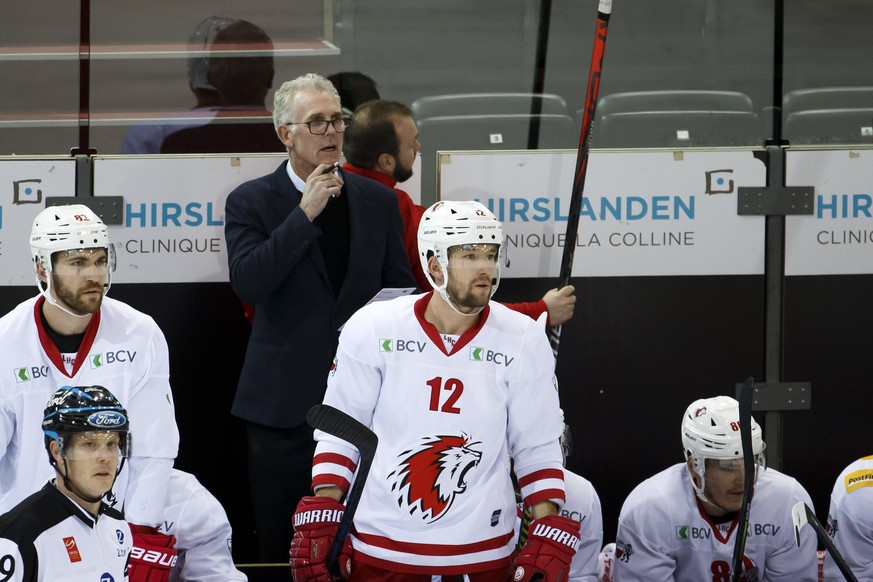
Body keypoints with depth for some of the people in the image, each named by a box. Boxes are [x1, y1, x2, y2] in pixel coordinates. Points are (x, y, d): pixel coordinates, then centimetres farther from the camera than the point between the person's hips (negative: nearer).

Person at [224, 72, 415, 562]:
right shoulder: (250, 203, 0)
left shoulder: (378, 201, 10)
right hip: (286, 404, -2)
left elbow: (401, 292, 14)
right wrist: (305, 215, -16)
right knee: (283, 546, 3)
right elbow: (247, 282, -15)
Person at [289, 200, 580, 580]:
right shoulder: (372, 328, -6)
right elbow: (338, 433, 1)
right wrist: (319, 526, -3)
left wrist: (548, 543, -5)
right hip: (378, 551, -1)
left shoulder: (524, 342, -4)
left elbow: (537, 451, 2)